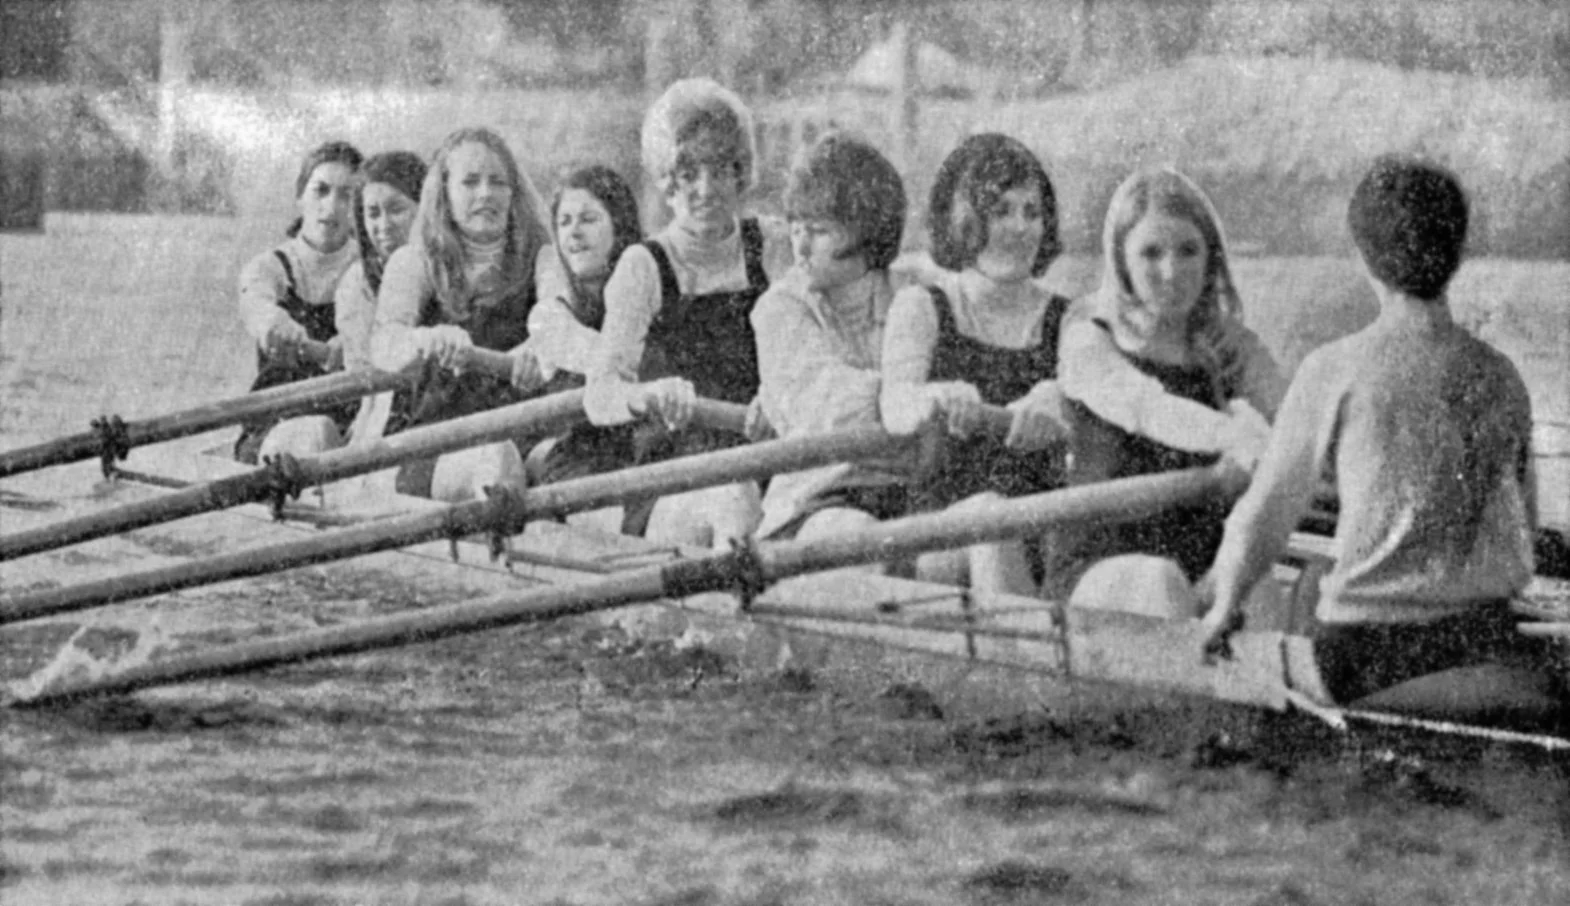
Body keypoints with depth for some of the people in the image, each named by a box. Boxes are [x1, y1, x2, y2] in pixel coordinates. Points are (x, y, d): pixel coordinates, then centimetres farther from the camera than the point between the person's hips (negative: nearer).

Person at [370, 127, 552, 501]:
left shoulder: (540, 260, 12)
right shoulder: (414, 263, 10)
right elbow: (382, 343, -8)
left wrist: (538, 350, -34)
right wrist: (428, 342, -35)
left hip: (523, 432, 1)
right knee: (493, 461, -35)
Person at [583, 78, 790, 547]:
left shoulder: (771, 251, 12)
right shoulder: (645, 268, 2)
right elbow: (597, 397, -11)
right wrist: (647, 397, -35)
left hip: (771, 464, 3)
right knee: (733, 500, -36)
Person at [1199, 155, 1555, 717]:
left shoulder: (1335, 371, -4)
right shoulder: (1501, 377, 7)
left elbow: (1268, 510, 3)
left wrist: (1224, 606, 20)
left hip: (1367, 645, -3)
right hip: (1485, 638, 3)